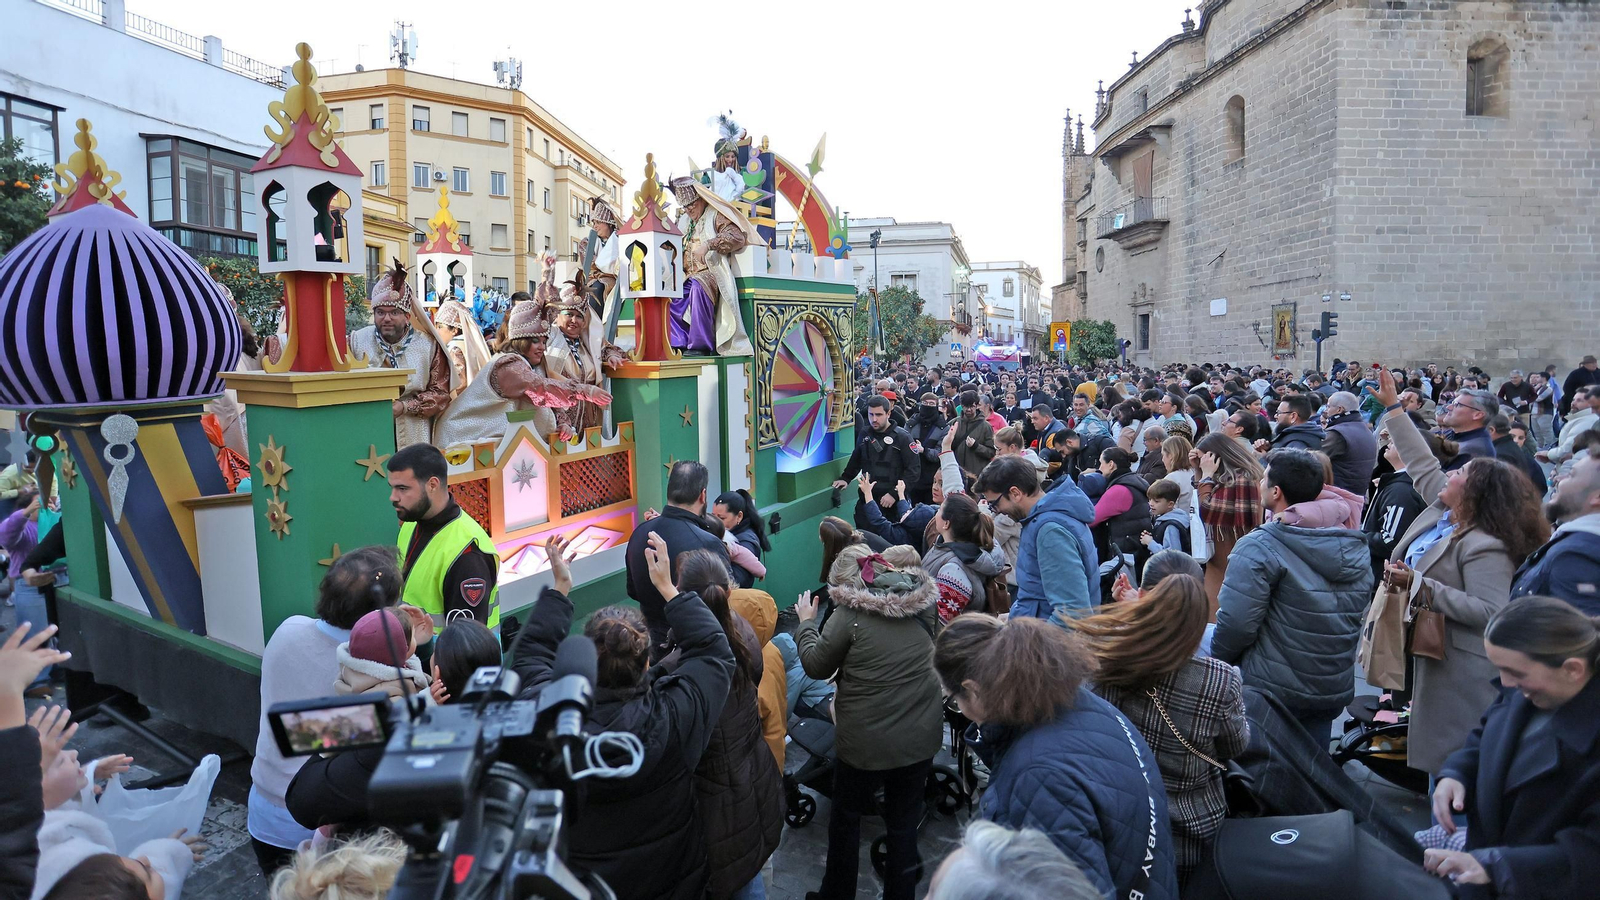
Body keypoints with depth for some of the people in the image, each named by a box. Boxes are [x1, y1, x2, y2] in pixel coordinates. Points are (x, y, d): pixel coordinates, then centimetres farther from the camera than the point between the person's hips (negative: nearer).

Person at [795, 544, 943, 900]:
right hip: (922, 735, 4)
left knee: (846, 816, 19)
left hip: (867, 740, -3)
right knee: (904, 821, 18)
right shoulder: (923, 602, -2)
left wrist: (807, 623, 12)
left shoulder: (850, 614, -15)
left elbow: (817, 666, -2)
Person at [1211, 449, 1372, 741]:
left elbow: (1236, 622, -24)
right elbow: (1358, 613, 12)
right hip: (1336, 693, 6)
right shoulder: (1357, 549, 2)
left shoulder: (1258, 548, -21)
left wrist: (1218, 660, -5)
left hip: (1273, 691, -6)